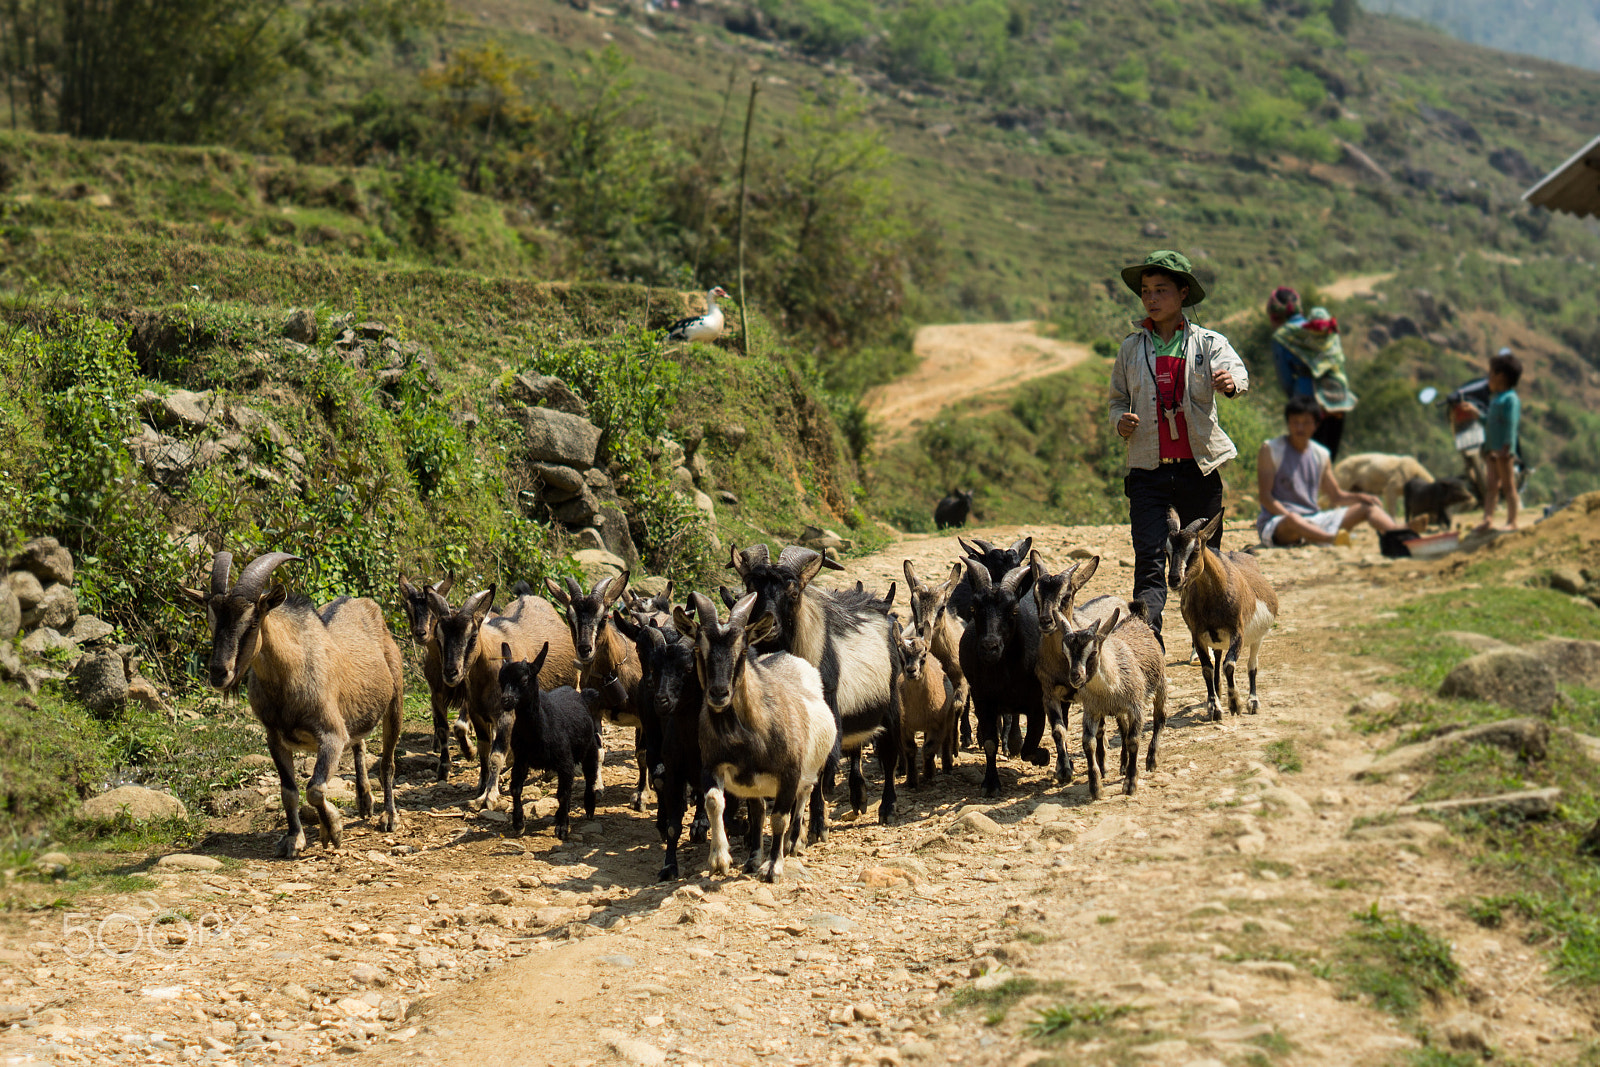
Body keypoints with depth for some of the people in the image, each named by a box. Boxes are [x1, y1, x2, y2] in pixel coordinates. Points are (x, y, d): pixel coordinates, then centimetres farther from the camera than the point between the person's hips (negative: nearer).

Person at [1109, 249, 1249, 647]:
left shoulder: (1208, 343, 2)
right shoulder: (1132, 347, 10)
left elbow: (1236, 370, -17)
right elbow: (1118, 399, 17)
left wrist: (1231, 381, -41)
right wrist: (1120, 421, -6)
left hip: (1198, 469, 0)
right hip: (1147, 469, 1)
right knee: (1149, 562, -11)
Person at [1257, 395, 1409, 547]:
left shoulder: (1321, 454, 13)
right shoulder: (1270, 450, -3)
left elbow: (1336, 496, 19)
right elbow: (1264, 495, -10)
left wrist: (1360, 497, -3)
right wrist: (1291, 516, -26)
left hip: (1312, 522, 6)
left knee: (1368, 507, -6)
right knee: (1293, 520, -42)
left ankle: (1395, 533, -37)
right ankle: (1335, 539, -66)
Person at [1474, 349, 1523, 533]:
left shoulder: (1511, 399, -12)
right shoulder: (1495, 398, 18)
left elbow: (1511, 425, -18)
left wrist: (1505, 448, -23)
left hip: (1504, 451, -9)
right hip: (1492, 450, 9)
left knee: (1508, 485, -1)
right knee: (1490, 484, 5)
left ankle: (1512, 521, 4)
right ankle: (1488, 519, 5)